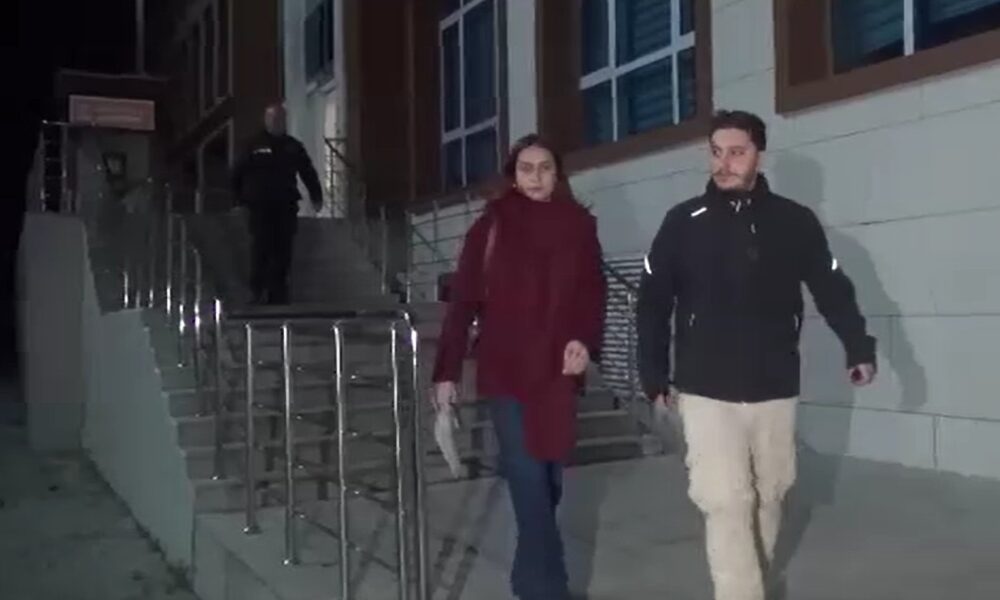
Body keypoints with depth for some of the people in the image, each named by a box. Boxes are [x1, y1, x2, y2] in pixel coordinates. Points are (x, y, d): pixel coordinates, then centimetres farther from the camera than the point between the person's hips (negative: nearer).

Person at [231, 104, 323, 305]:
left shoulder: (293, 147, 12)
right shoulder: (255, 146, 2)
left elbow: (308, 173, 15)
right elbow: (238, 174, 5)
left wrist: (316, 197, 7)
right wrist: (241, 199, 2)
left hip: (286, 206, 3)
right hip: (260, 206, -3)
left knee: (283, 250, 2)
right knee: (261, 248, -7)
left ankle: (278, 293, 9)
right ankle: (258, 289, 2)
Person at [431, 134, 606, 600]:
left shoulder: (579, 225, 5)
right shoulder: (491, 225, -1)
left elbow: (593, 292, 4)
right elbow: (463, 301, -3)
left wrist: (585, 341, -15)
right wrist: (446, 371, -7)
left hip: (557, 371, 3)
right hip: (506, 370, -2)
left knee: (549, 478, 12)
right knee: (529, 479, -6)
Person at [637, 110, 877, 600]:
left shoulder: (794, 222, -1)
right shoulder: (683, 223, -2)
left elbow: (832, 288, 6)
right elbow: (652, 302, 3)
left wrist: (858, 348, -3)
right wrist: (654, 374, 3)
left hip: (774, 387, 2)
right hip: (706, 391, -2)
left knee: (769, 493, 14)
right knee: (725, 502, -7)